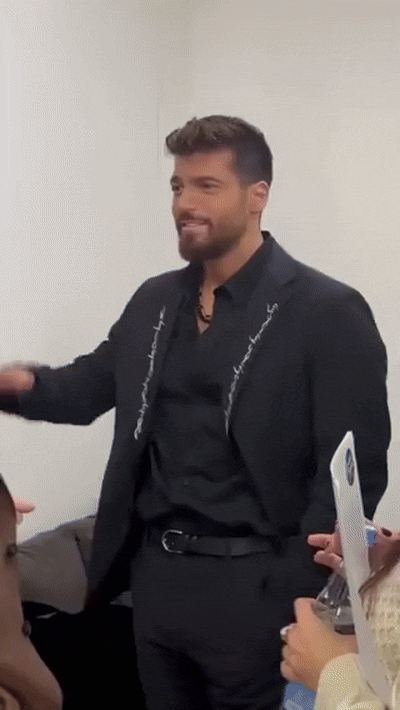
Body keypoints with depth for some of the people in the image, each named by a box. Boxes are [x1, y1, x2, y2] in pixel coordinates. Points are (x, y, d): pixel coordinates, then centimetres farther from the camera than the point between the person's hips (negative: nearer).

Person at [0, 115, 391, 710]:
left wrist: (301, 600, -17)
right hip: (155, 573, 6)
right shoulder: (154, 301, 9)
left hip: (253, 585, -5)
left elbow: (353, 470, -12)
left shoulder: (327, 312, -10)